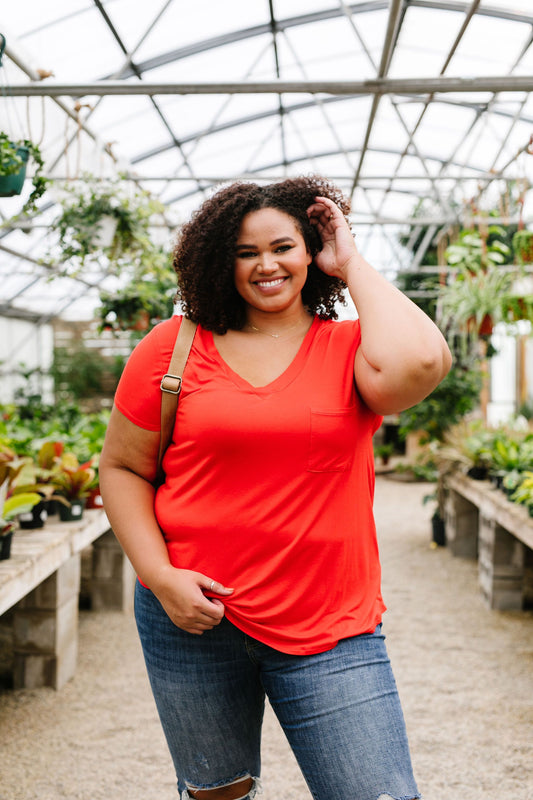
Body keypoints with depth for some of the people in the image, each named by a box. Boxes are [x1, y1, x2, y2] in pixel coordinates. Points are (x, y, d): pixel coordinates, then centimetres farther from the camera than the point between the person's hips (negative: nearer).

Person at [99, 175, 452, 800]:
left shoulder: (349, 348, -1)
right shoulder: (175, 345, 1)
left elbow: (419, 364, -24)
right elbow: (123, 468, 5)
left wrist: (352, 265, -9)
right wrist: (160, 575, -9)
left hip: (330, 628, -1)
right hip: (193, 616, 1)